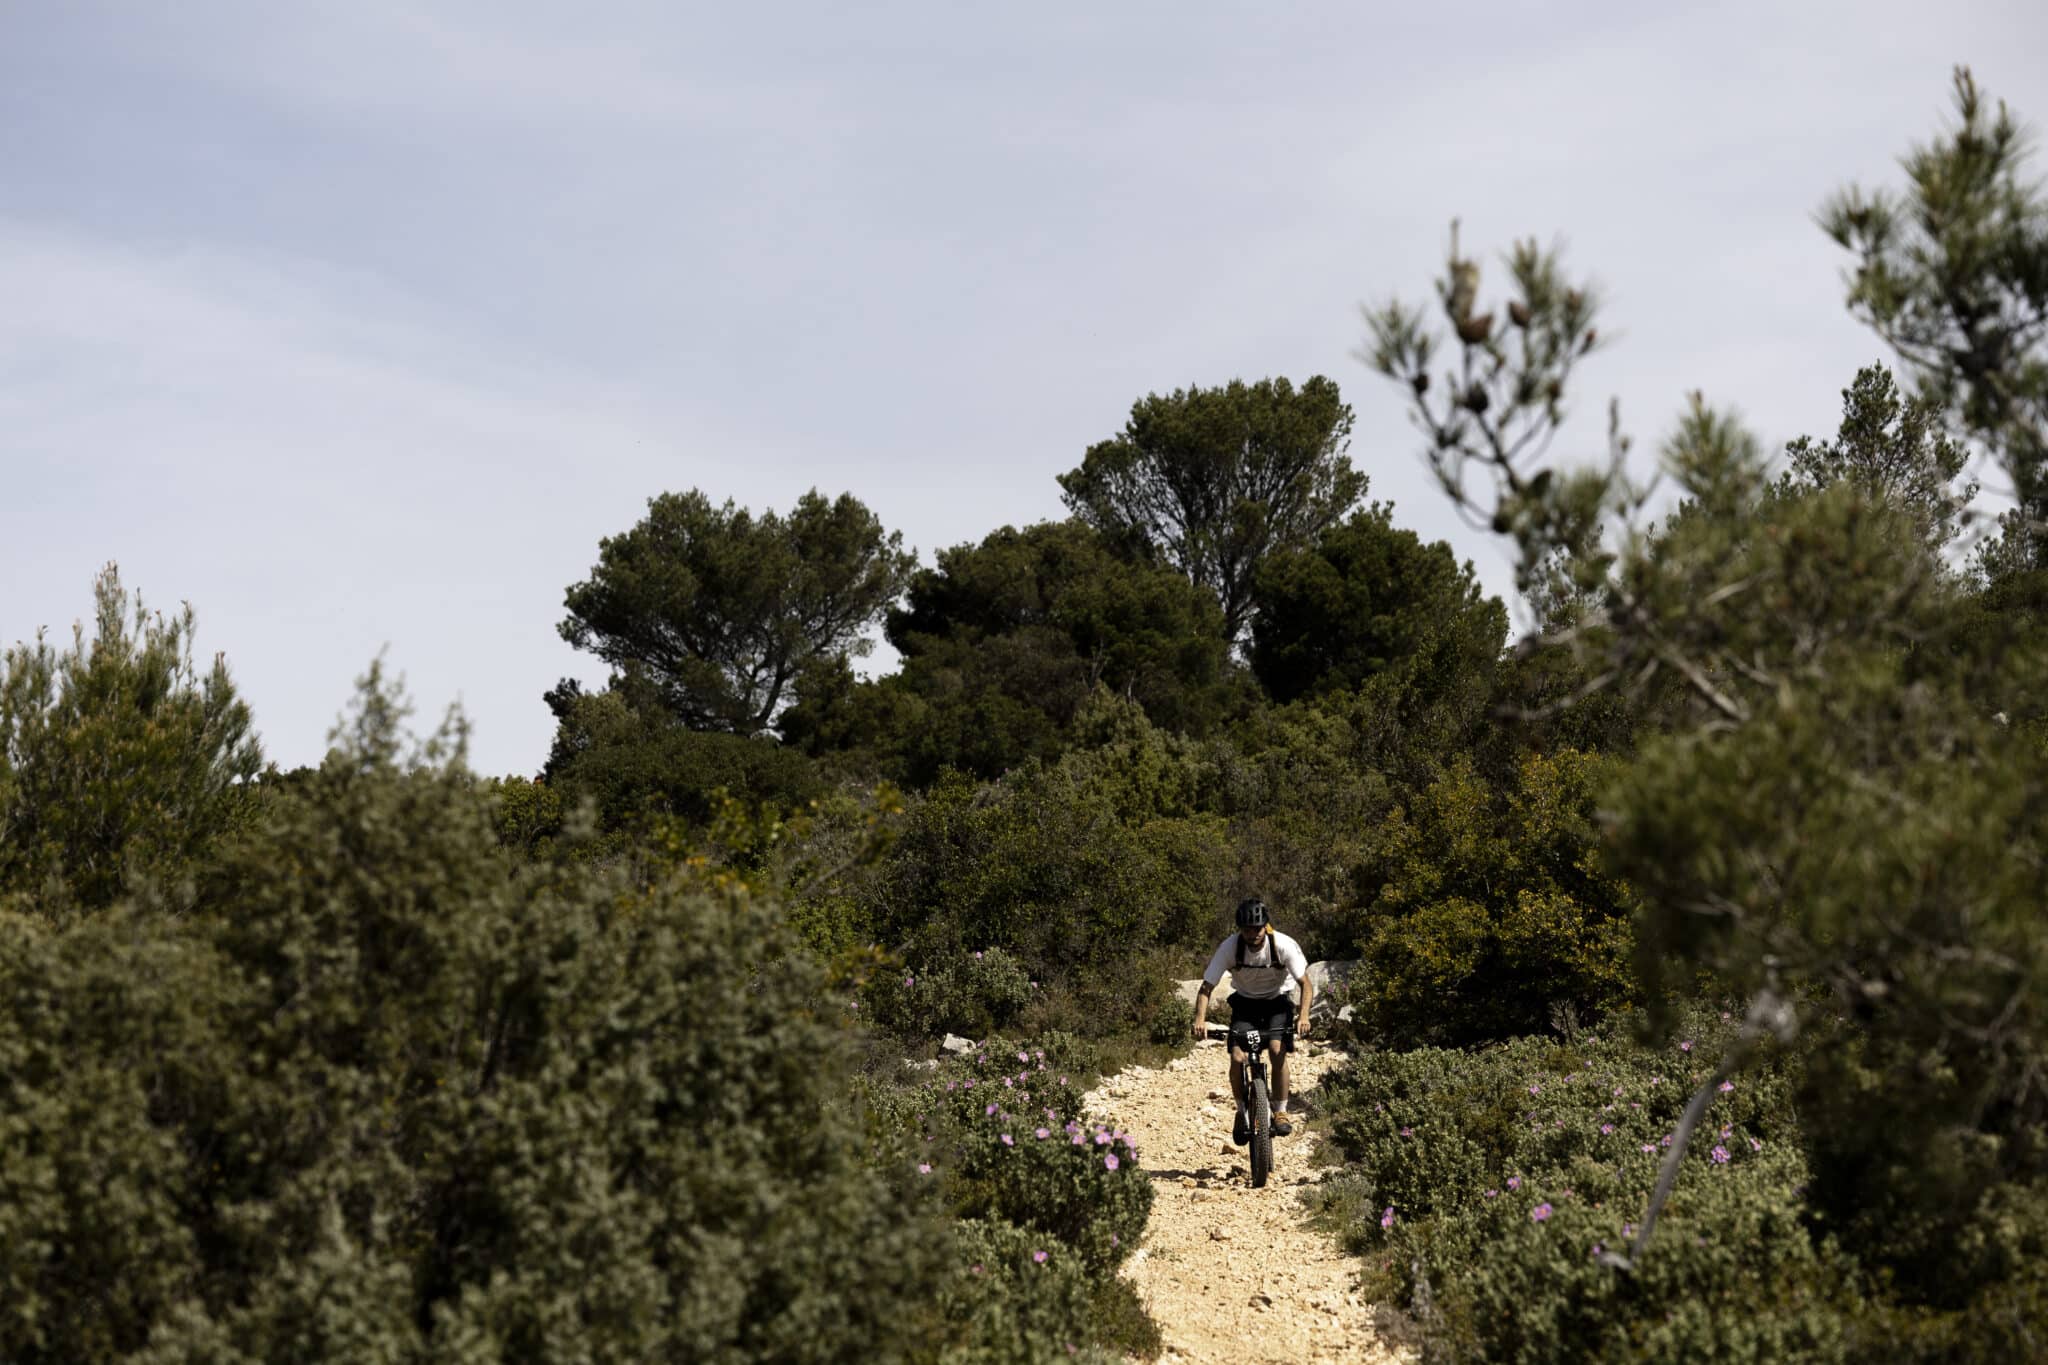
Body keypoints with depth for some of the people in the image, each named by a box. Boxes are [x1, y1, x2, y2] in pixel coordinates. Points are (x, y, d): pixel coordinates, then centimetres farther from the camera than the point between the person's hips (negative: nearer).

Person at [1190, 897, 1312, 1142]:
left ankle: (1280, 1112, -10)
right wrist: (1200, 1019, -38)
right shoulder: (1229, 948, -23)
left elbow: (1305, 984, -20)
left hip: (1277, 1002, -1)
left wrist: (1303, 1016, -37)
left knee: (1278, 1051, -25)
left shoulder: (1284, 945, -25)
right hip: (1245, 1003, 1)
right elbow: (1206, 988, -20)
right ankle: (1242, 1111, 5)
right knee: (1237, 1058, -19)